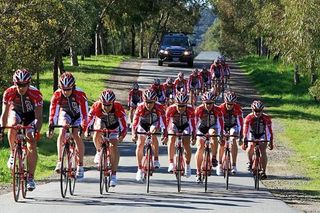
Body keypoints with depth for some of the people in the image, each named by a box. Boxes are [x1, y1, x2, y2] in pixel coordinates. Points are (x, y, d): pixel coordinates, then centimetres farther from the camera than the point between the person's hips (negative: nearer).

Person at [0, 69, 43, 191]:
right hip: (16, 113, 1)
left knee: (32, 145, -13)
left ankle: (31, 178, -6)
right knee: (12, 125, -35)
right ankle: (13, 154, -16)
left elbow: (38, 117, -32)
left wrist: (37, 131, -47)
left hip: (31, 116, -1)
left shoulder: (35, 94, -31)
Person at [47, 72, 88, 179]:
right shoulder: (57, 95, -27)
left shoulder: (80, 95, -33)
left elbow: (84, 113, -32)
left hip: (78, 116, -1)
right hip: (65, 113, 1)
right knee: (62, 132, -25)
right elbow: (53, 112, -26)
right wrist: (51, 127, -34)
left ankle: (80, 165, -7)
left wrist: (83, 128, -39)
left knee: (77, 136, -18)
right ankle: (59, 161, -22)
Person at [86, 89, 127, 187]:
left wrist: (122, 135, -51)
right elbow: (89, 119, -36)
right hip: (101, 121, 1)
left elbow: (123, 123, -36)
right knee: (97, 135, -32)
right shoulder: (96, 106, -34)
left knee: (113, 147, -14)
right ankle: (99, 152, -1)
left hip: (113, 125, -1)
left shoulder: (118, 108, -35)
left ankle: (114, 175, -5)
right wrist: (87, 130, -53)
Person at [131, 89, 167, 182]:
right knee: (140, 144, -6)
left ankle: (156, 159, -16)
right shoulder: (140, 107, -32)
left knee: (153, 135, -31)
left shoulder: (159, 107, -32)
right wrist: (134, 133, -48)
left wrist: (165, 133, -46)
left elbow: (163, 120, -35)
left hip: (154, 123, -1)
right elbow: (135, 122, -35)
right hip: (143, 123, 1)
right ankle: (140, 170, 6)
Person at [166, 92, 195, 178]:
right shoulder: (171, 109, -30)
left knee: (186, 144, -15)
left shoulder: (190, 110, -28)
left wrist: (193, 136, -18)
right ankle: (171, 163, -25)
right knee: (171, 139, -28)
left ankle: (188, 165, 7)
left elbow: (192, 123, -18)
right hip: (174, 125, 0)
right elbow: (166, 122, -20)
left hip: (185, 126, 0)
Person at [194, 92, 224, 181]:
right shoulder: (199, 109, -21)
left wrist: (221, 133, -27)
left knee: (213, 134, -36)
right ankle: (198, 173, -3)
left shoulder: (217, 110, -21)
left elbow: (221, 121, -18)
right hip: (202, 128, 1)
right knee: (200, 148, -10)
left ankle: (214, 158, -25)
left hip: (212, 127, -1)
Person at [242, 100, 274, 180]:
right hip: (252, 134, 1)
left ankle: (263, 172, -13)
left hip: (262, 135, -1)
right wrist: (244, 142, -37)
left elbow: (270, 131, -21)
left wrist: (271, 142, -26)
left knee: (263, 151, -18)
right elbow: (245, 130, -28)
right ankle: (250, 162, 5)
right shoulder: (249, 118, -25)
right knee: (250, 147, -25)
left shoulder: (266, 118, -24)